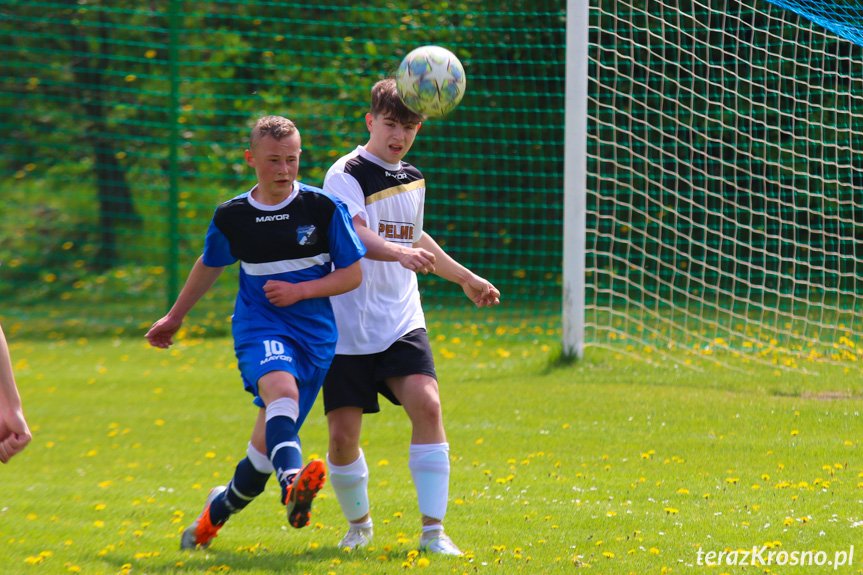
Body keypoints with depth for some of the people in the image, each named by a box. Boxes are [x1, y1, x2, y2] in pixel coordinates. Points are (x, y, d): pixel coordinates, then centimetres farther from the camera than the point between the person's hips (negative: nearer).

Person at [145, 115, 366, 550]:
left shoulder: (323, 208, -2)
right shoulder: (232, 217, 3)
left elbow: (353, 274, 3)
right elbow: (209, 265, 23)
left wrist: (301, 290, -12)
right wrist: (174, 317, 33)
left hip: (314, 331, 1)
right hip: (258, 326, 0)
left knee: (268, 442, 1)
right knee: (282, 390, -35)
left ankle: (220, 508, 31)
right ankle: (293, 482, -61)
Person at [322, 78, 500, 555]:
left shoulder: (413, 179, 12)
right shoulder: (346, 175, -9)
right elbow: (356, 236, -28)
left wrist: (465, 277, 41)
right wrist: (401, 253, -46)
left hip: (401, 323, 4)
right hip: (348, 328, -4)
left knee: (427, 405, -18)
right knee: (343, 434, -4)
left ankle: (433, 531, -14)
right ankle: (358, 524, 24)